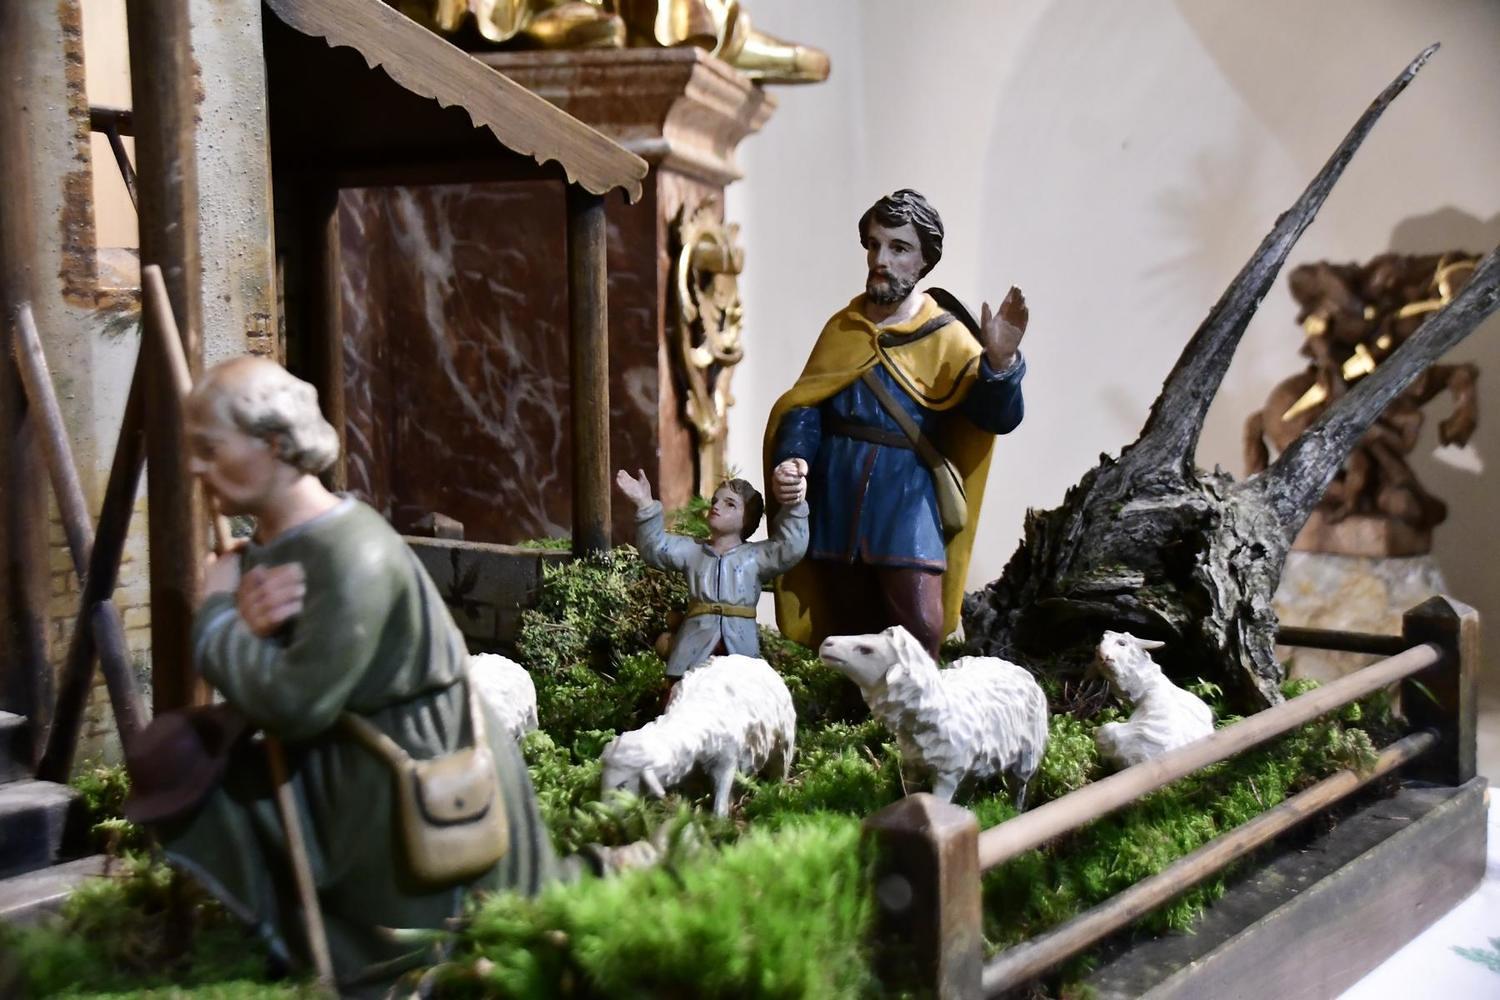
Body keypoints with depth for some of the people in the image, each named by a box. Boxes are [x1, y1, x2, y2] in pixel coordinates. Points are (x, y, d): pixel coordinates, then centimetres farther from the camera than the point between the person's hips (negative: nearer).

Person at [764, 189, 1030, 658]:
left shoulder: (946, 337, -1)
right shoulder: (843, 328, 11)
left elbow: (999, 417, -12)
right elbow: (805, 405, 7)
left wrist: (999, 362, -32)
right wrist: (792, 460, -13)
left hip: (909, 500, -3)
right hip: (838, 497, 4)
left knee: (920, 629, -15)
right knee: (850, 634, 11)